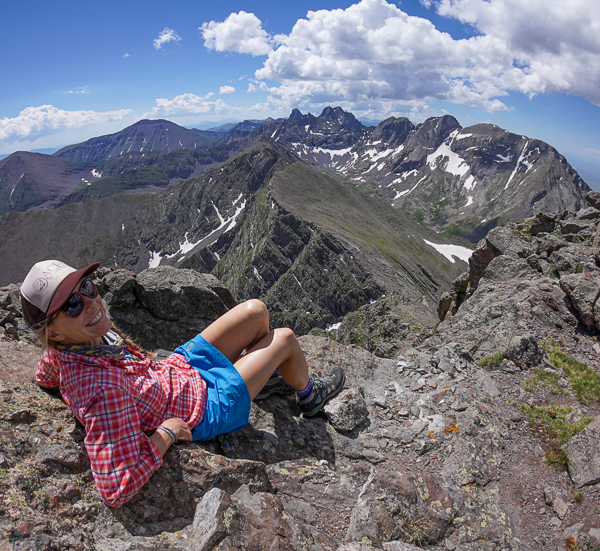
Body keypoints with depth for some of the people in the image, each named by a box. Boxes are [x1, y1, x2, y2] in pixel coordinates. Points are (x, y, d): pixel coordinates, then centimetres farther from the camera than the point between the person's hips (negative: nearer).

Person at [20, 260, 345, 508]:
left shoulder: (62, 352, -15)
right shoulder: (102, 390, -40)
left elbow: (44, 377, 10)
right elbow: (115, 490, -37)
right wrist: (166, 433, -24)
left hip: (178, 364, 7)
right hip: (207, 405, -7)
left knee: (256, 310, 7)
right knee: (285, 339, 1)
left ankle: (268, 377, 37)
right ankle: (309, 395, 35)